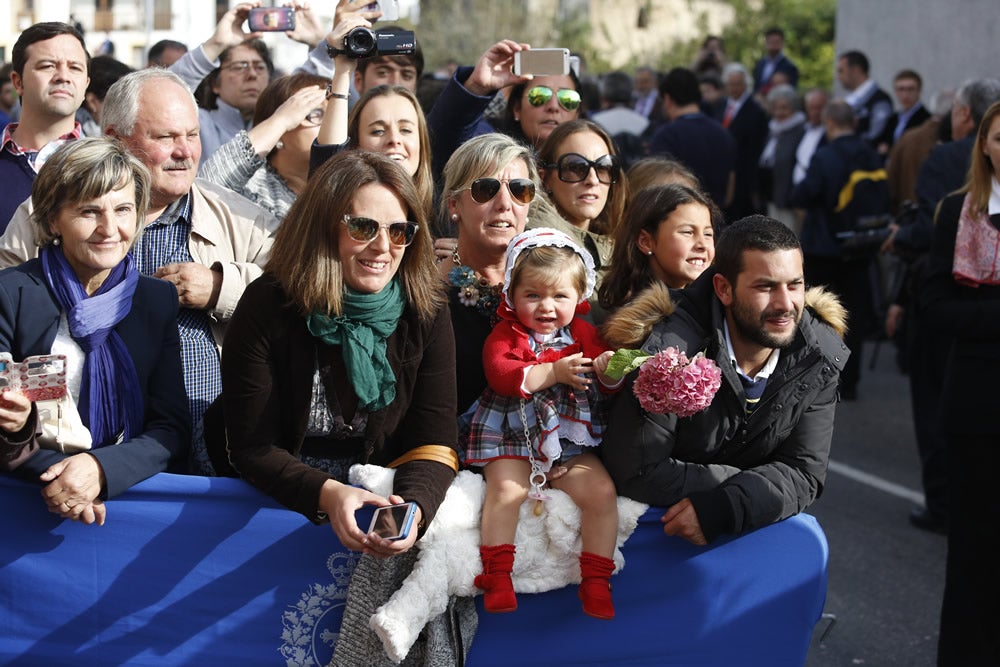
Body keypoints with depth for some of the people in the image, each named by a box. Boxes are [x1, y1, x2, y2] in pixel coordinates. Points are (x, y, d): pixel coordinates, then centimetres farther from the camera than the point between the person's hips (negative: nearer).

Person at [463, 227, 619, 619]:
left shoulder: (583, 334, 8)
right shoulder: (506, 333, 0)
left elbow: (608, 382, 3)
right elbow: (500, 374, -19)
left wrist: (610, 370, -23)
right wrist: (554, 372, -26)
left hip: (571, 439, 3)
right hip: (512, 436, -3)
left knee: (601, 491, -14)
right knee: (506, 489, -26)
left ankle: (596, 581, -4)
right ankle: (496, 576, -15)